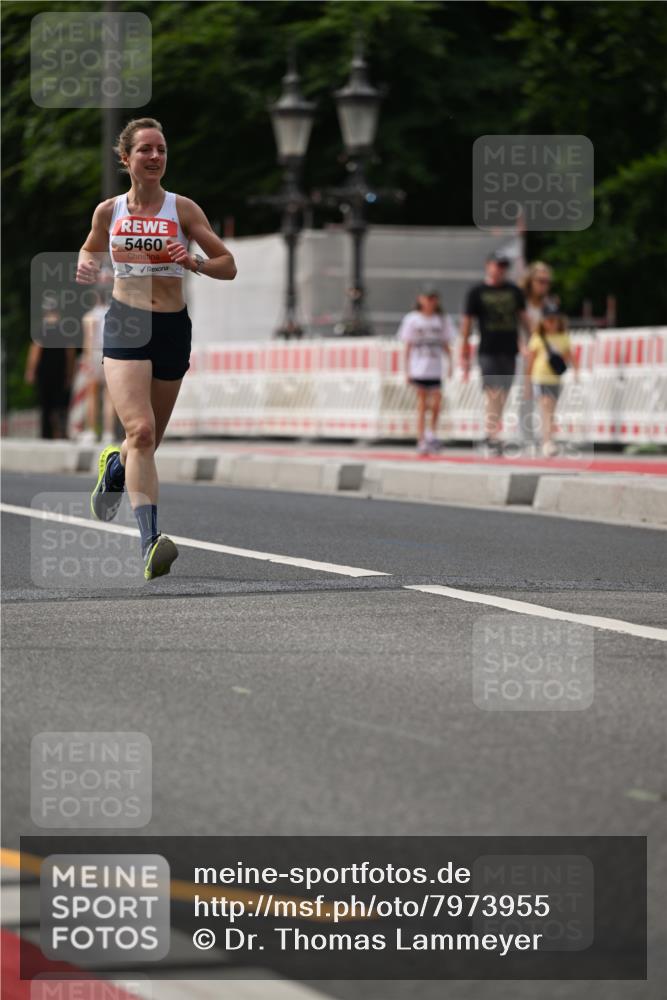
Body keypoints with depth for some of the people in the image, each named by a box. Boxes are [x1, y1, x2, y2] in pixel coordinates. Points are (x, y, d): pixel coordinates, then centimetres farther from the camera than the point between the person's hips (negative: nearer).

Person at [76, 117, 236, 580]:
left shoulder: (183, 208, 1)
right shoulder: (109, 211, 4)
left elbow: (228, 266, 1)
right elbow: (89, 250, 23)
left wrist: (195, 263, -20)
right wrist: (87, 269, 0)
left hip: (173, 329, 2)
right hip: (125, 326, -2)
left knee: (149, 441, 13)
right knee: (141, 430, -20)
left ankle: (115, 466, 50)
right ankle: (150, 541, -25)